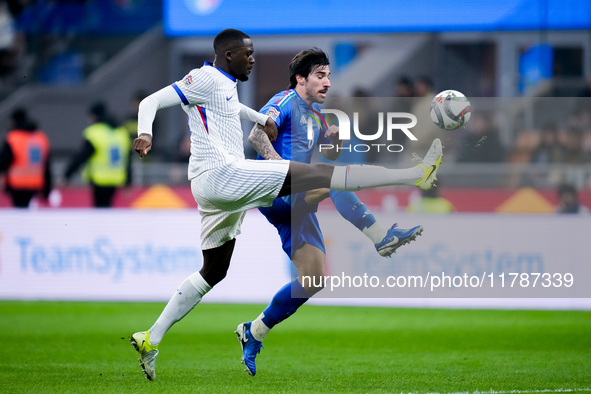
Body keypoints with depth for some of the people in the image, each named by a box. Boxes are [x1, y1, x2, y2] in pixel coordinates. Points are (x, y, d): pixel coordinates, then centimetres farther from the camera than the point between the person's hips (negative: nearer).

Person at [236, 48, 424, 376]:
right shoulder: (285, 102, -5)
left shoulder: (316, 113, 21)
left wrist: (336, 140, 4)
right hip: (274, 192, -8)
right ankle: (380, 236, -34)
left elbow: (328, 156, 27)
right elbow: (256, 135, -19)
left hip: (294, 205, 8)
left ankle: (254, 332, 12)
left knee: (315, 278, 3)